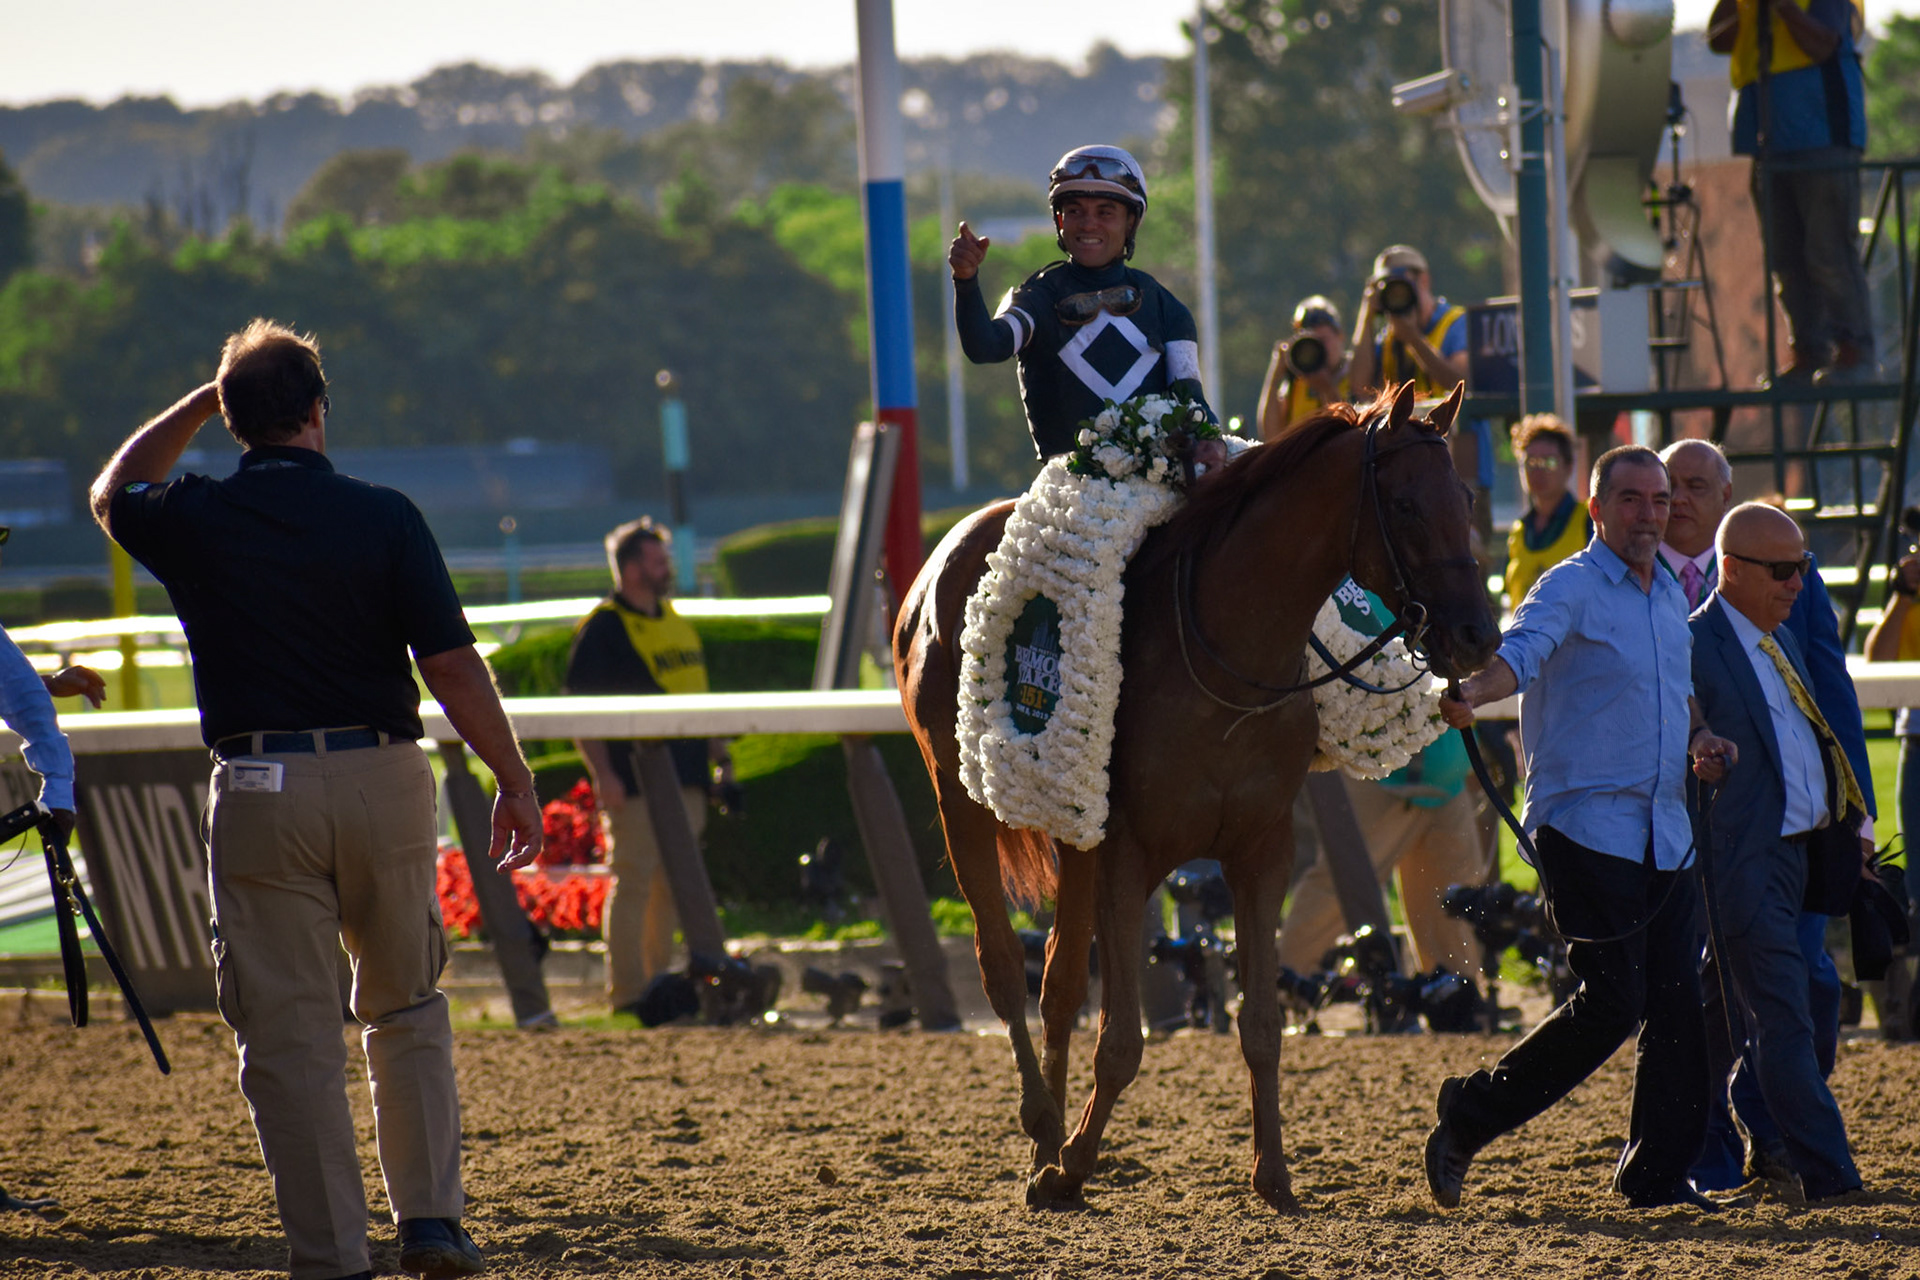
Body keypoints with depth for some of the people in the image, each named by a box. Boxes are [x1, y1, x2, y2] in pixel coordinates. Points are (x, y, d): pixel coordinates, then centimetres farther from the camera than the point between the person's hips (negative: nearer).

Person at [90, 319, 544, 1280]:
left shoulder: (194, 520, 0)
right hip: (384, 779, 1)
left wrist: (197, 404, 27)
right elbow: (451, 665, -7)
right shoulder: (383, 517, -3)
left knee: (290, 1034, 3)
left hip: (260, 795, -1)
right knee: (407, 1009, 18)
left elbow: (113, 495, 25)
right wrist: (514, 782, 0)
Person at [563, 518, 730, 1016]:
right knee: (634, 880, -7)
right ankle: (628, 990, -5)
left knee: (673, 882, 10)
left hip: (685, 778, 8)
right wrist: (602, 773, -20)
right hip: (633, 782, -8)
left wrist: (719, 756, 19)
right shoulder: (603, 629, -7)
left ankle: (659, 980, 18)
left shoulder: (676, 624, 18)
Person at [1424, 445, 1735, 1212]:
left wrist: (1699, 739, 10)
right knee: (1612, 1001, -13)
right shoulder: (1571, 588, -8)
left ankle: (1658, 1172, 13)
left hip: (1664, 832, 7)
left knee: (1676, 1002, 3)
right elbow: (1522, 651, -26)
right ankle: (1470, 1115, 3)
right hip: (1585, 825, -7)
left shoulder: (1670, 597, 17)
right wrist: (1474, 693, -48)